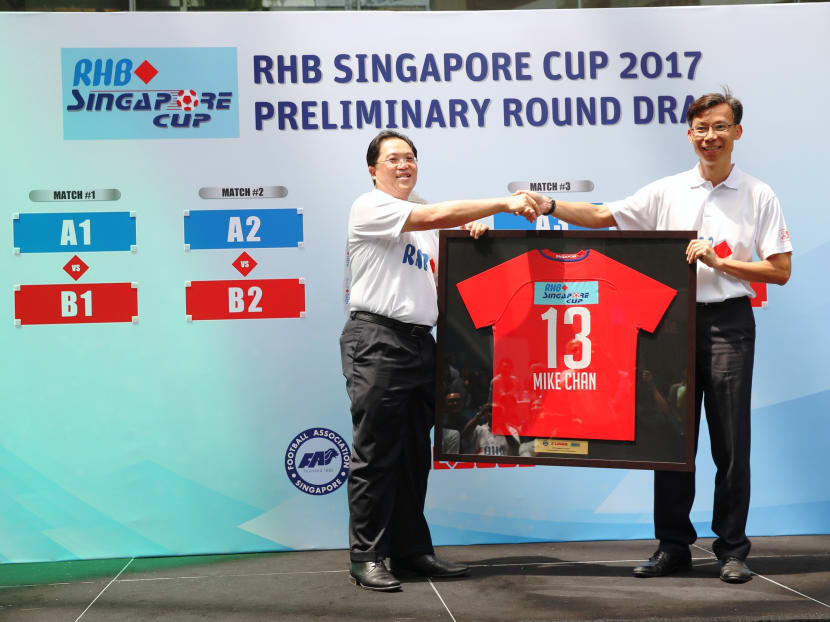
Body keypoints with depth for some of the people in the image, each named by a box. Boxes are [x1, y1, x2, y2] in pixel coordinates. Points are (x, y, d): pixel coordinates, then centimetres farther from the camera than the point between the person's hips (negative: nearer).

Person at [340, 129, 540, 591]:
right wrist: (504, 204, -17)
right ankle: (367, 556, -1)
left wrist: (473, 232, 3)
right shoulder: (371, 208, -4)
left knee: (415, 454, 10)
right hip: (377, 341, -8)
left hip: (421, 342, 8)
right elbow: (437, 215, -16)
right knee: (376, 454, -6)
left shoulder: (423, 221, 22)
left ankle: (411, 549, 17)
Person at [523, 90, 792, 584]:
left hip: (729, 322, -2)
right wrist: (550, 206, -13)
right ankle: (673, 546, 16)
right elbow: (601, 216, 2)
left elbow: (780, 271, -2)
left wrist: (716, 261, -12)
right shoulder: (666, 192, 7)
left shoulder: (759, 196, 2)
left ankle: (733, 550, 11)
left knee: (731, 441, 1)